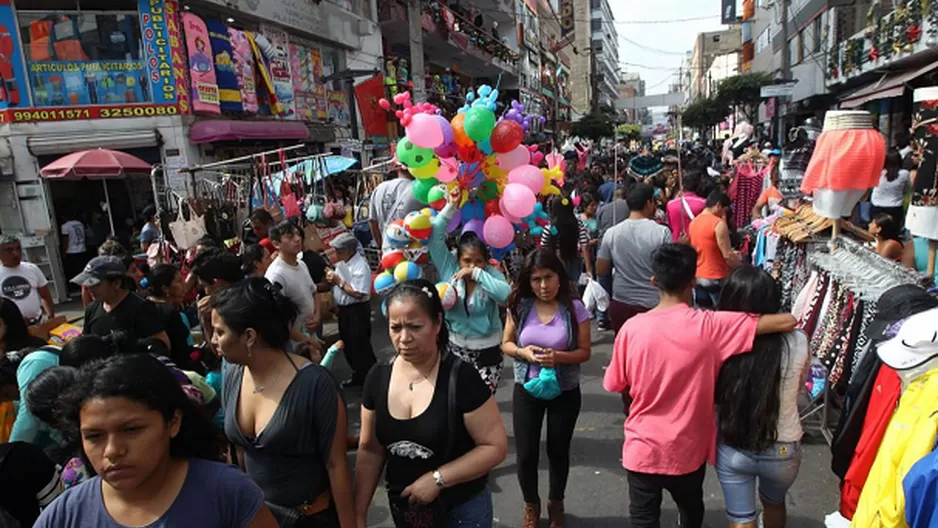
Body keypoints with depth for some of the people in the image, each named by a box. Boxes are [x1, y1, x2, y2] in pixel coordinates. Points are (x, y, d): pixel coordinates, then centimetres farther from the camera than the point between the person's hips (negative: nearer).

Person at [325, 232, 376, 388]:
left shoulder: (361, 267, -23)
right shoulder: (341, 263, 5)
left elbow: (358, 294, -27)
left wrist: (339, 282, -23)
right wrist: (332, 279, -6)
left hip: (357, 311, -9)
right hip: (343, 309, 9)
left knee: (360, 346, 2)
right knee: (348, 345, 20)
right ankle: (358, 376, 38)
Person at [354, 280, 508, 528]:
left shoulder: (462, 378, -20)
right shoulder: (378, 377, -7)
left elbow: (496, 447, -18)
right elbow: (370, 450, 2)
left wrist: (437, 479, -22)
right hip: (402, 507, 4)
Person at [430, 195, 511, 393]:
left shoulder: (492, 273, -14)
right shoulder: (450, 267, -9)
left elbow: (506, 295, -34)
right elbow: (435, 236, -14)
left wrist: (477, 273, -31)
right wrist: (451, 206, -18)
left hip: (487, 349, -2)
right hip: (455, 345, 3)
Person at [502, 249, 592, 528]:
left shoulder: (574, 308, -12)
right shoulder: (519, 307, -8)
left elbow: (584, 351, -8)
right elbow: (506, 344, 2)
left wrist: (559, 356, -27)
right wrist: (524, 352, -19)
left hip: (565, 392, -1)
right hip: (526, 389, 1)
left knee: (558, 451, 16)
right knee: (526, 453, 6)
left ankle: (556, 504, 42)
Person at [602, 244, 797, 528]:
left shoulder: (632, 328, -15)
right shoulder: (710, 325, -18)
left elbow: (614, 384, -2)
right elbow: (787, 322, -18)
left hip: (642, 450, 0)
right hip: (687, 452, 1)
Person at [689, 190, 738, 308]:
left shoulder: (694, 222, 7)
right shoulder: (718, 223, -16)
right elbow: (727, 255, -17)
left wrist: (732, 255, 23)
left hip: (698, 277, 7)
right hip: (716, 278, -7)